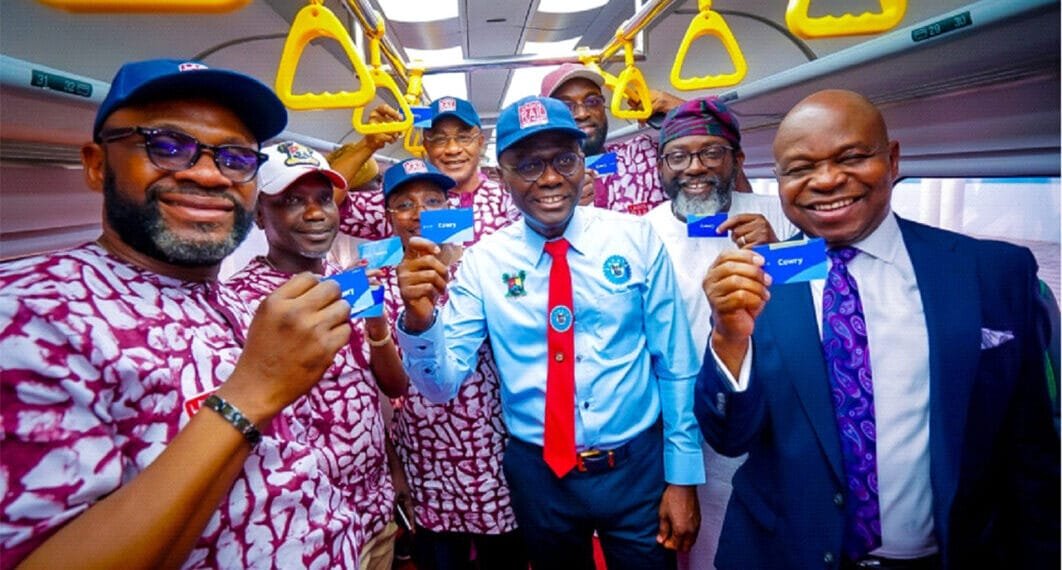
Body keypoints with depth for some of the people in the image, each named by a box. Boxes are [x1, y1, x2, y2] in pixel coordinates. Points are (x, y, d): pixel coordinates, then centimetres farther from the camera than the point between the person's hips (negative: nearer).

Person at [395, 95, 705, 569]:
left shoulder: (635, 239, -7)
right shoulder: (483, 261, -7)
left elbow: (676, 364, -2)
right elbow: (443, 384, -11)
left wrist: (682, 476, 0)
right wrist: (419, 320, -31)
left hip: (638, 466, 0)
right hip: (539, 474, 1)